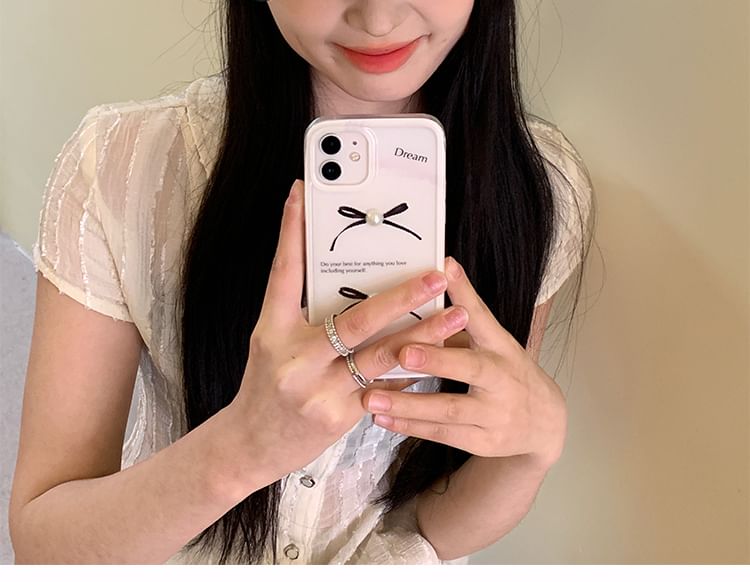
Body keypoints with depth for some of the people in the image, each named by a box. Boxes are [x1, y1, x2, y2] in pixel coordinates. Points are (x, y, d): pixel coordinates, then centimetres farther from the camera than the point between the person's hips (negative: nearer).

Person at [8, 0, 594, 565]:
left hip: (406, 561, 2)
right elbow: (39, 544, -20)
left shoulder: (537, 180, -17)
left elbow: (440, 528, -11)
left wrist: (537, 435, -31)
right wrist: (241, 449, -37)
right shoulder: (121, 159, -22)